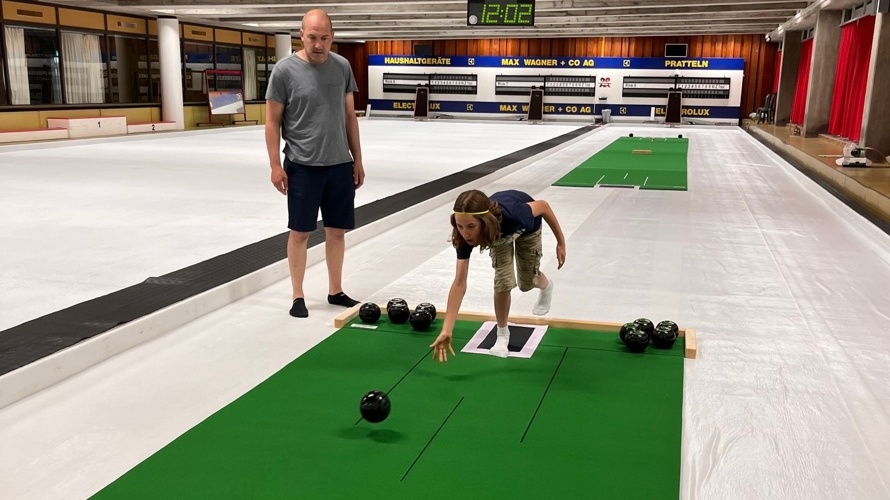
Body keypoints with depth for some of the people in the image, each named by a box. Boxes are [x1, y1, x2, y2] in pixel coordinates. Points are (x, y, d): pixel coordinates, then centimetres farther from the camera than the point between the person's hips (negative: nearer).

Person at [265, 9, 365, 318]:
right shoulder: (285, 70, -8)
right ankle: (298, 296, 17)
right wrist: (275, 165, -9)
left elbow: (350, 116, 11)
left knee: (337, 230, 11)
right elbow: (272, 120, -4)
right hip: (302, 166, -4)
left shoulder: (342, 66, 4)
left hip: (340, 165, 4)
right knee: (300, 232, 4)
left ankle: (336, 291, 25)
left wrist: (357, 159, 10)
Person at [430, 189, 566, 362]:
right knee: (503, 281, -16)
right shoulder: (464, 237, -40)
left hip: (526, 228, -1)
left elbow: (543, 205, -27)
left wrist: (561, 242, -17)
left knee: (527, 283, 12)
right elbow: (459, 284, -38)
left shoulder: (512, 214, -48)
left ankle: (547, 286, 50)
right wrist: (446, 330, -43)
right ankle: (502, 334, 10)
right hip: (498, 233, 1)